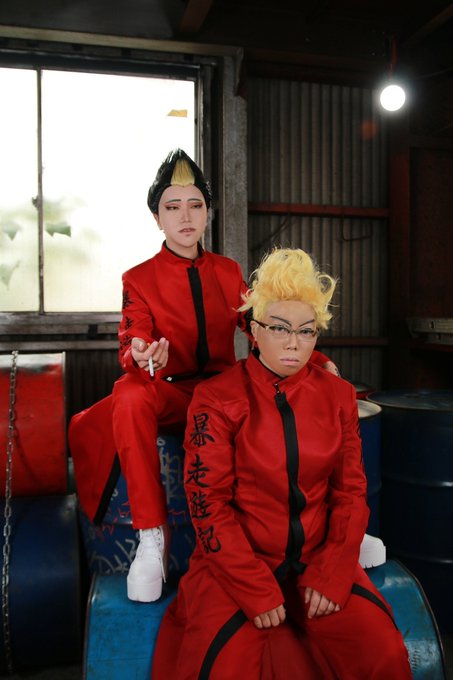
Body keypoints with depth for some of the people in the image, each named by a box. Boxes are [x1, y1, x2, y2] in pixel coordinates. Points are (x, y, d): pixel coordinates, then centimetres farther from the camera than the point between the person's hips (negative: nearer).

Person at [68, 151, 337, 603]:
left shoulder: (228, 272, 11)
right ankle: (152, 534, -26)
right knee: (130, 400, -37)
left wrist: (317, 359, -4)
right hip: (169, 392, -2)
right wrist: (142, 357, -34)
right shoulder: (139, 279, 2)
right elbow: (133, 344, -9)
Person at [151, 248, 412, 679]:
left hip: (318, 559, 3)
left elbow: (351, 490, 4)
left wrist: (332, 575, -7)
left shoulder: (338, 395, 4)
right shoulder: (216, 398, -7)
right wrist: (257, 590, -14)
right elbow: (208, 502, -9)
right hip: (237, 561, -2)